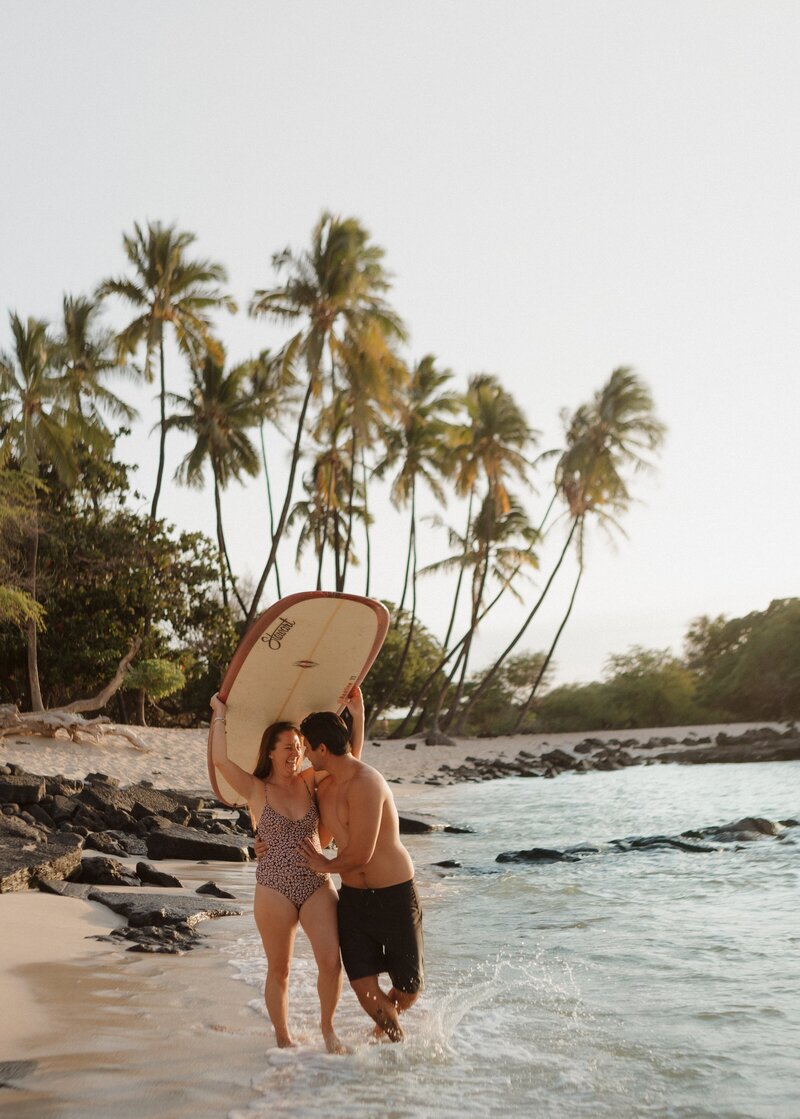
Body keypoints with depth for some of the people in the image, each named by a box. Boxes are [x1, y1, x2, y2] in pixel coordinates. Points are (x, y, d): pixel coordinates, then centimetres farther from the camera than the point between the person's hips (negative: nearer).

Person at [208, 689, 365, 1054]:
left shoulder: (309, 781, 6)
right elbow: (220, 760, -15)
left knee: (331, 961, -7)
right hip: (274, 890, -2)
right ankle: (282, 1039, 25)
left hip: (317, 886, 2)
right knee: (279, 970, 8)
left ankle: (327, 1027, 17)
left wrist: (357, 715, -5)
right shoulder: (256, 790, -2)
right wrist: (219, 714, -8)